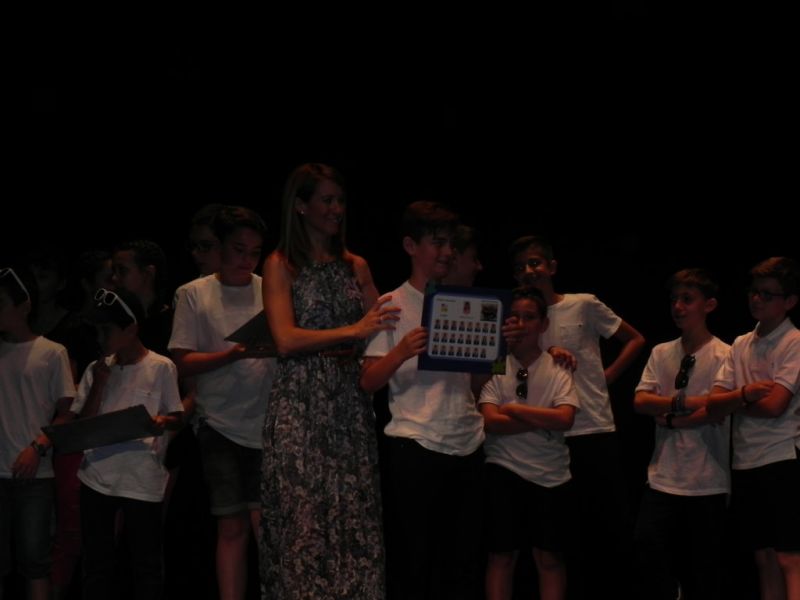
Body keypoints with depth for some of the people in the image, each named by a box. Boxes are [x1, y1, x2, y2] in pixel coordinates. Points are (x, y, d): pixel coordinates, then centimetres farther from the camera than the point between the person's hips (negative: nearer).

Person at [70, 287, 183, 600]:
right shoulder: (97, 369, 8)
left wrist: (161, 421, -19)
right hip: (97, 476, 4)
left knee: (146, 562, 3)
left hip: (142, 479, -3)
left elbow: (176, 417, 3)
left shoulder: (160, 367, -3)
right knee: (96, 562, 9)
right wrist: (99, 384, -7)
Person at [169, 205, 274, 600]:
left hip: (266, 425, 0)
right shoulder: (194, 294, 2)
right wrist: (235, 354, -16)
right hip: (220, 426, 0)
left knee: (264, 523, -7)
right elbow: (183, 363, -1)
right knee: (232, 527, 3)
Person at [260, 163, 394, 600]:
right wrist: (352, 332, -17)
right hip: (300, 403, -4)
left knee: (354, 516, 1)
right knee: (304, 518, -5)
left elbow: (379, 331, 13)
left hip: (350, 403, 4)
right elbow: (286, 340, -11)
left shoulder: (355, 266, 15)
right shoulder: (281, 265, 1)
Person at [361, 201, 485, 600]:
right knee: (417, 556, -1)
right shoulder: (392, 306, -1)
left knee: (465, 556, 7)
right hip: (416, 446, -5)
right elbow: (368, 383, -7)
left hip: (467, 445, 5)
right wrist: (402, 351, -25)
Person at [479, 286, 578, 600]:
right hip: (504, 470, -1)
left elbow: (564, 420, -12)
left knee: (549, 557, 6)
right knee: (501, 555, 2)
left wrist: (514, 410, -11)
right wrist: (544, 420, -13)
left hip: (551, 474, 1)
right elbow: (491, 421, -12)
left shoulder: (558, 368, 2)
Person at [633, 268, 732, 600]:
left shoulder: (724, 356, -5)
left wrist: (669, 416, -5)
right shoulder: (661, 353, 10)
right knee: (646, 543, -11)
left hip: (707, 481, -4)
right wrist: (686, 402, -10)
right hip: (663, 476, 4)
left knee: (703, 566, 2)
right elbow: (640, 402, 0)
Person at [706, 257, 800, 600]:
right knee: (764, 559, 10)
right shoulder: (741, 346, 12)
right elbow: (713, 406, 4)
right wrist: (745, 394, -15)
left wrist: (733, 400, 0)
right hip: (745, 465, 7)